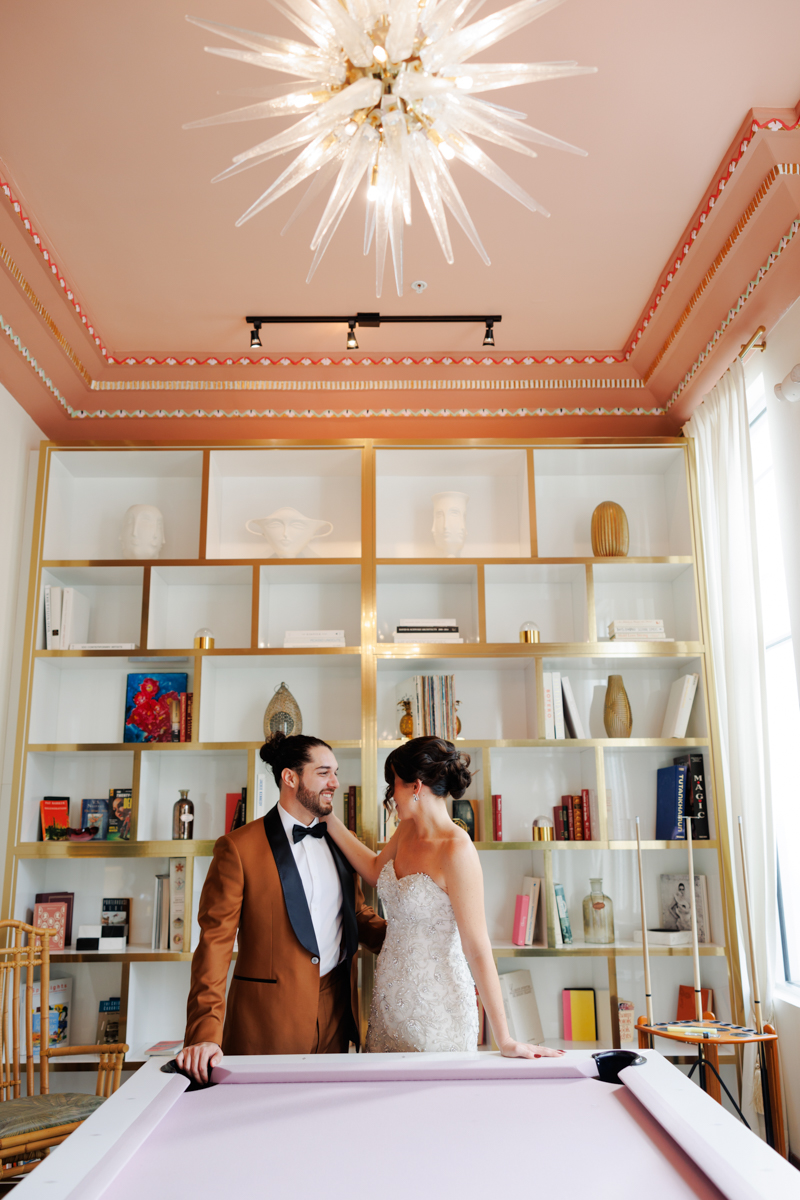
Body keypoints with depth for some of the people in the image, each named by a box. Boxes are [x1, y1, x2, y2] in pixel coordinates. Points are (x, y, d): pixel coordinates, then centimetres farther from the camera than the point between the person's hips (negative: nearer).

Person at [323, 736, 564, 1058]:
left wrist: (505, 1041, -18)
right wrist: (328, 819, 17)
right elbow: (375, 871, 22)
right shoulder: (407, 831, 1)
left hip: (436, 1009, -7)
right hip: (390, 997, 7)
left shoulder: (456, 849, -22)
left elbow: (477, 949, -22)